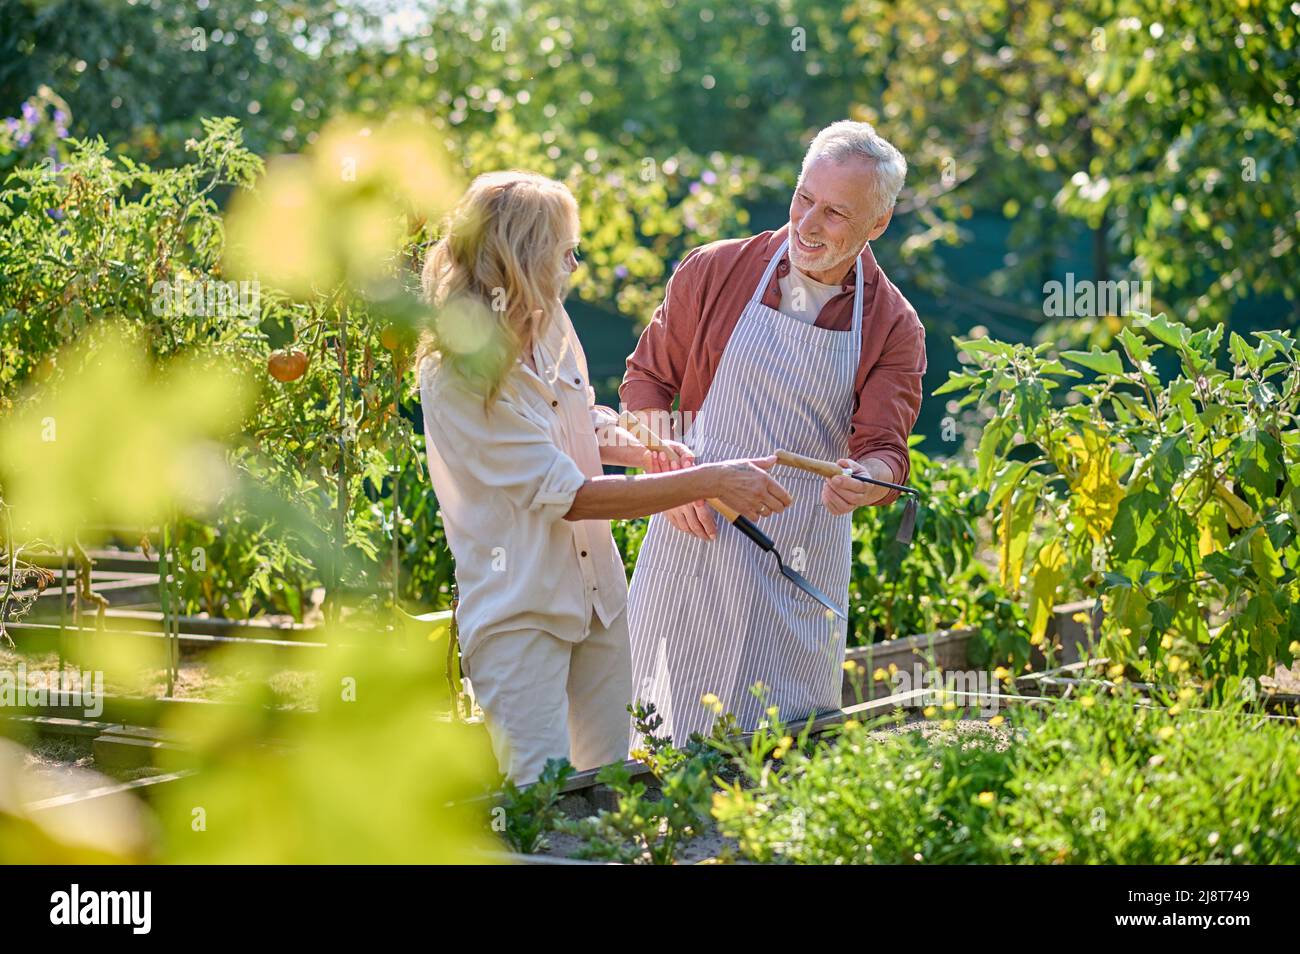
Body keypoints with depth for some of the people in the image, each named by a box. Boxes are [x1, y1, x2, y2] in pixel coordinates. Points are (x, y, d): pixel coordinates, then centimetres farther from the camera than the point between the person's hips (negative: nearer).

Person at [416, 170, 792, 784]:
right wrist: (710, 482, -22)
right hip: (517, 610, -7)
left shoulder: (550, 323, 2)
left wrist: (647, 452, -1)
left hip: (596, 590, 7)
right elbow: (566, 495, -22)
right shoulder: (455, 374, -20)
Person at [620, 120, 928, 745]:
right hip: (695, 534, 0)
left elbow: (884, 452, -7)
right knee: (662, 734, 0)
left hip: (802, 567, 1)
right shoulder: (713, 272, -1)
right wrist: (672, 476, -7)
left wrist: (865, 480, -31)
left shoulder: (894, 329, 0)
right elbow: (646, 379, 8)